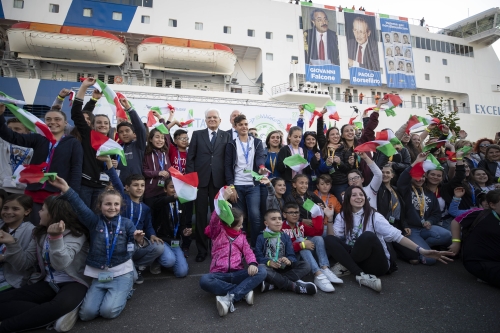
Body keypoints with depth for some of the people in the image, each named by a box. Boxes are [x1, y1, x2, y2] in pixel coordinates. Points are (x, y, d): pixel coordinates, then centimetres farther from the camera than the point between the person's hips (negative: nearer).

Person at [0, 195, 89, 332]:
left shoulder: (75, 234, -11)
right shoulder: (39, 234, 11)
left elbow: (61, 264, -23)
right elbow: (25, 264, 7)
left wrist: (56, 237, -36)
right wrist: (12, 243, -6)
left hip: (73, 283, -7)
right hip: (48, 284, 7)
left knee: (62, 304, -41)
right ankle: (58, 314, -25)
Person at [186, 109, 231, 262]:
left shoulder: (226, 136, 9)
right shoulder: (197, 134, 9)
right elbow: (190, 157, 4)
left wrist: (228, 180, -4)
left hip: (219, 180, 0)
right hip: (200, 179, 0)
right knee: (201, 215, 6)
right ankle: (202, 249, 18)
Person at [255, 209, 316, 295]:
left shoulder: (285, 237, 13)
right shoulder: (261, 238, 3)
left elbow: (291, 255, 3)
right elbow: (258, 256, -7)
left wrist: (288, 261, -22)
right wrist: (269, 263, -27)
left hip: (283, 268, 4)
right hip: (269, 267, -4)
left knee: (306, 266, -16)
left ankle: (273, 284, -32)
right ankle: (294, 286, -32)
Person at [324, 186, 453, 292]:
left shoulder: (373, 216, -6)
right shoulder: (342, 216, 3)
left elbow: (396, 235, -15)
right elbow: (333, 237, -7)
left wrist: (421, 250, -29)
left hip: (376, 263, -3)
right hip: (356, 258, 3)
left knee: (368, 236, -33)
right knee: (329, 240, -21)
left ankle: (346, 266, -17)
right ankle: (361, 275, -30)